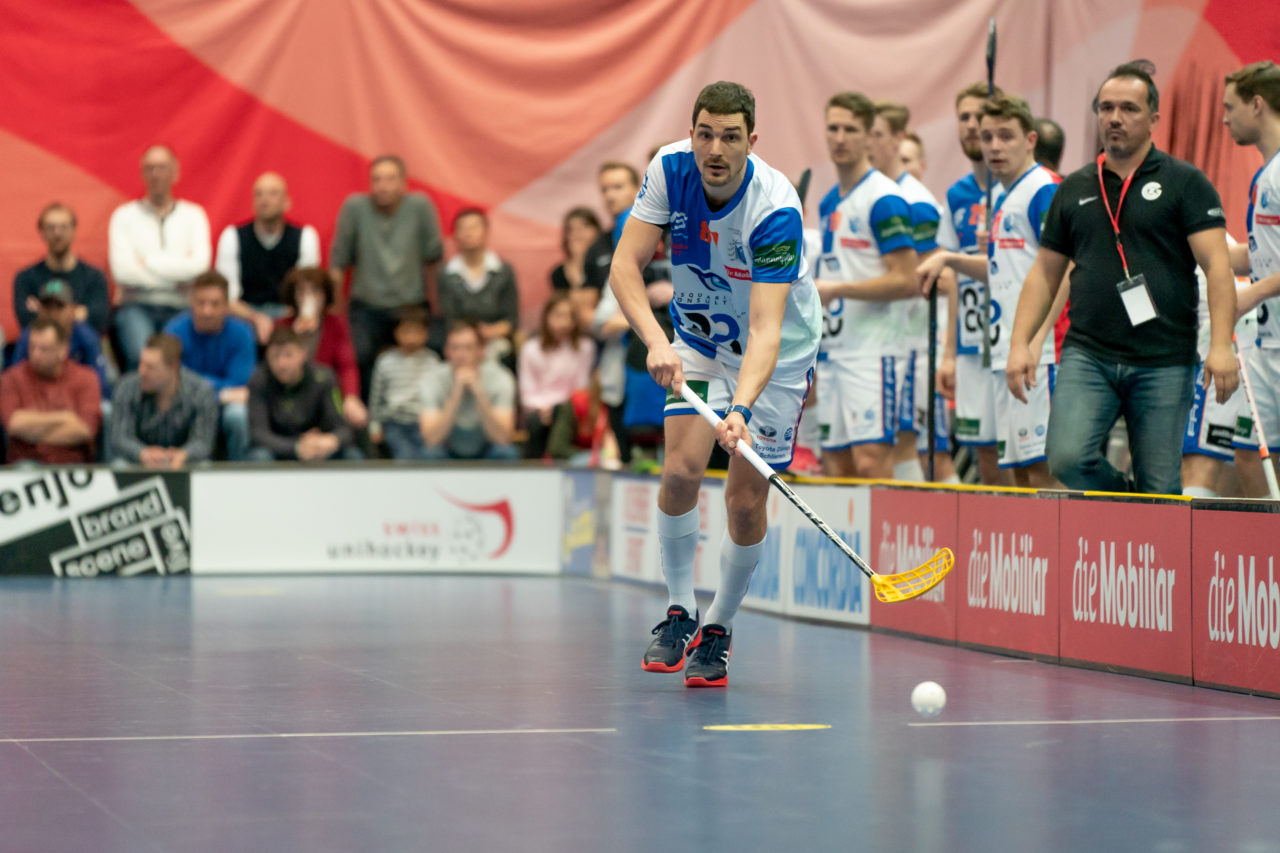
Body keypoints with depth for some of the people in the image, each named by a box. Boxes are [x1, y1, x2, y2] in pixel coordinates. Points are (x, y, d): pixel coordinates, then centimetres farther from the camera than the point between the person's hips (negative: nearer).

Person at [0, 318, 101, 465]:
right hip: (26, 460, 1)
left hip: (72, 463, -1)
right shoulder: (12, 378, 5)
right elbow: (14, 424, -10)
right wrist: (62, 417, -5)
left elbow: (84, 430, -8)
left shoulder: (85, 378, 4)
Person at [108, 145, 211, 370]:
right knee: (140, 355, -33)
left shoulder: (193, 215, 14)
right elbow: (122, 269, -6)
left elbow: (199, 264, -5)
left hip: (180, 307, 1)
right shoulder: (124, 216, 10)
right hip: (136, 304, -1)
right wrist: (176, 276, -3)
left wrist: (147, 261, -4)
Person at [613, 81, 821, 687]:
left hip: (777, 351, -3)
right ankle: (678, 614, 2)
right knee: (682, 468, -16)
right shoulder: (670, 169, -19)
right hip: (698, 336, 3)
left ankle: (718, 631, 16)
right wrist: (654, 341, -37)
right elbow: (626, 263, -20)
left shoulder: (776, 209, -32)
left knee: (746, 500, -5)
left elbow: (765, 329, -37)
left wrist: (741, 408, -52)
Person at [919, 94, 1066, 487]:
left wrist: (1035, 343, -25)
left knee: (1043, 467, -12)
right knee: (1019, 469, 9)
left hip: (1036, 355, -10)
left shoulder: (1044, 190, -10)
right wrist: (949, 259, 21)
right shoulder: (1006, 199, 19)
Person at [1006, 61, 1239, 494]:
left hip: (1164, 363, -2)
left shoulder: (1185, 183, 2)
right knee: (1067, 458, -18)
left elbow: (1217, 266, -6)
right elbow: (1044, 272, 18)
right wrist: (1019, 343, 7)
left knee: (1161, 488, -2)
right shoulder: (1074, 190, 14)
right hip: (1087, 355, 2)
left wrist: (1221, 345, -17)